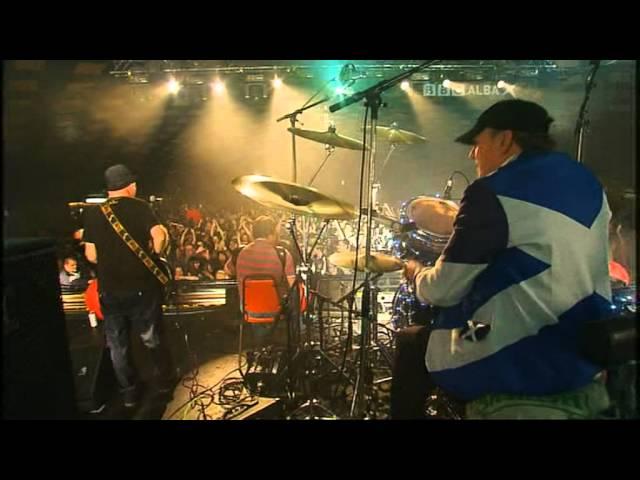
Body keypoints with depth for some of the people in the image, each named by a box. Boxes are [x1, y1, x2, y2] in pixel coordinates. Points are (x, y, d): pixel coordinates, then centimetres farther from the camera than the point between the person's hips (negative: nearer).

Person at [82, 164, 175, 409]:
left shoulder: (92, 213, 2)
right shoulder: (139, 207, -6)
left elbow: (91, 255, 2)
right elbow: (160, 235, -18)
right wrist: (154, 252, 2)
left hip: (110, 290, 2)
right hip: (141, 287, -2)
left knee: (118, 345, 15)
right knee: (152, 339, 16)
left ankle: (129, 392, 26)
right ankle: (165, 380, 30)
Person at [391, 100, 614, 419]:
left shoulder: (493, 193, -17)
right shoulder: (586, 181, 7)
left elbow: (443, 290, -13)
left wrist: (417, 273, 9)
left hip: (519, 363, -8)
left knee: (410, 344, 16)